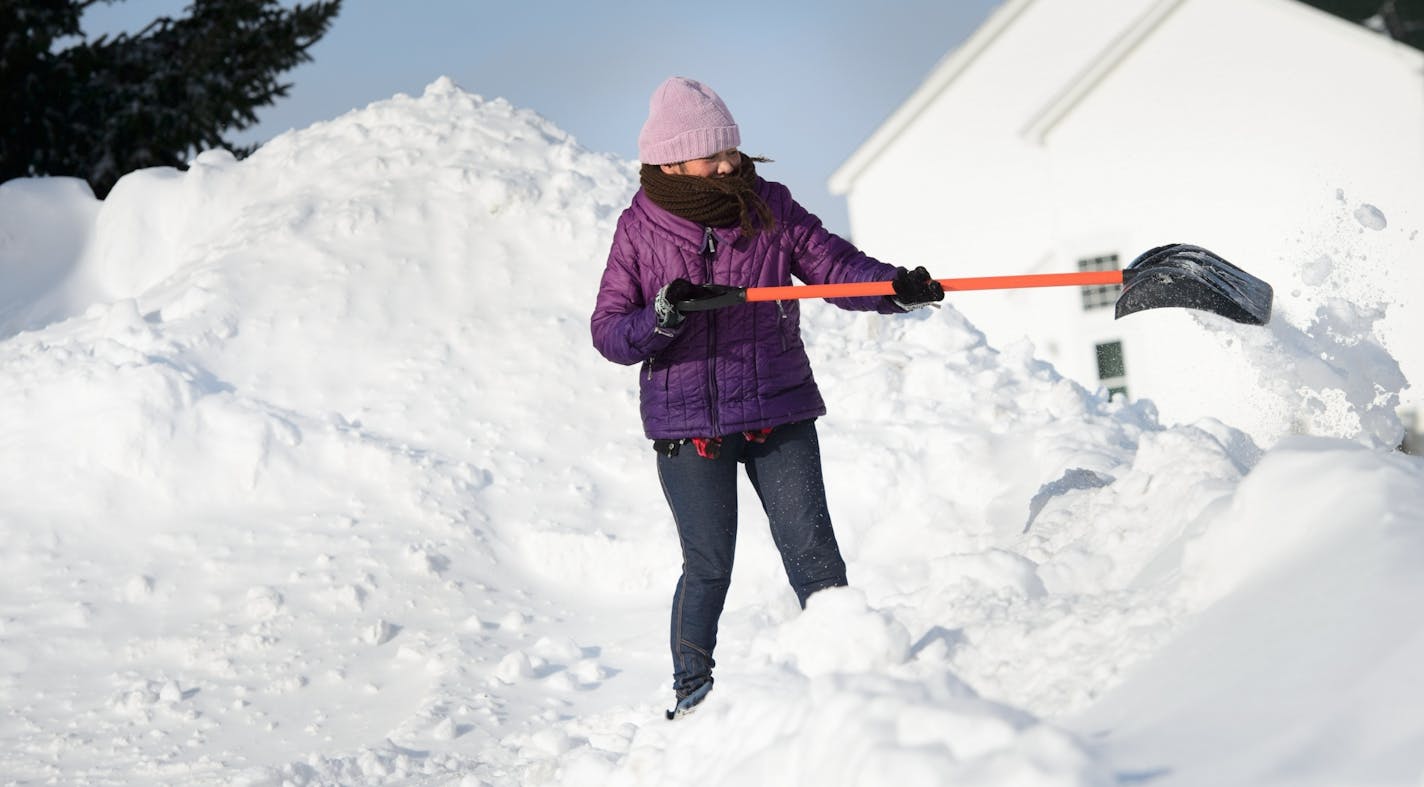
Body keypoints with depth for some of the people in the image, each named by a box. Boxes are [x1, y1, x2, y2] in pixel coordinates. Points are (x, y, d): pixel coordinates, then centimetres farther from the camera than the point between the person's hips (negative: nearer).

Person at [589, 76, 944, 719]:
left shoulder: (769, 208, 1)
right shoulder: (638, 231, -2)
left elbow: (834, 266, -5)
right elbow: (608, 331, -2)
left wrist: (896, 287, -24)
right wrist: (661, 318, -22)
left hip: (779, 414, 1)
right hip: (686, 425, -1)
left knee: (812, 552, 0)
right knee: (708, 565, 3)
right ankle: (692, 689, 21)